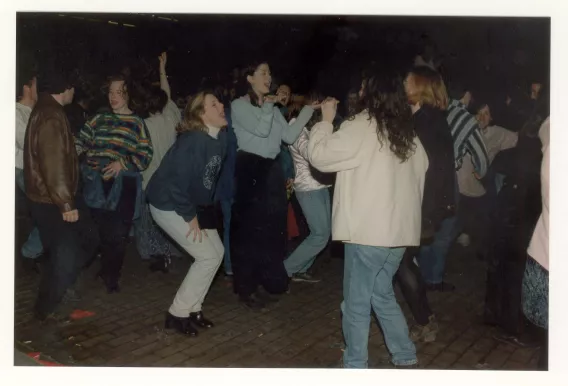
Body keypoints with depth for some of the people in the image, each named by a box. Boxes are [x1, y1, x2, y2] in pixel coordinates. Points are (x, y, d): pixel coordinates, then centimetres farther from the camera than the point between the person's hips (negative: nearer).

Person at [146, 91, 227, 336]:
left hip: (194, 205, 9)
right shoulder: (193, 141, -26)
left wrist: (206, 209, 5)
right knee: (208, 257, -9)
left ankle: (192, 308, 19)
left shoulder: (218, 140, -2)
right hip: (169, 205, -8)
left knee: (217, 252, 7)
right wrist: (189, 217, -20)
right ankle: (178, 313, 4)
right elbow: (177, 181, -27)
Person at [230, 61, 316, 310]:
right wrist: (267, 106, -3)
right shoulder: (239, 105, -4)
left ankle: (269, 280, 25)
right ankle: (246, 288, 8)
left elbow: (289, 136, 4)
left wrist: (308, 110, 0)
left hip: (271, 169, 6)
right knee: (250, 226, -2)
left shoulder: (272, 108, 16)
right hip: (249, 169, -6)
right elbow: (261, 130, -19)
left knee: (272, 225, 10)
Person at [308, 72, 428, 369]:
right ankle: (406, 357, 25)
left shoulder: (361, 126, -10)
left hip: (368, 231, -7)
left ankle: (355, 366, 11)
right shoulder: (407, 133, 12)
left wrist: (326, 121, 6)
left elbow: (320, 155, -8)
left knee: (357, 302, 3)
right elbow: (419, 175, 18)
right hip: (398, 230, 7)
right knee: (382, 294, 21)